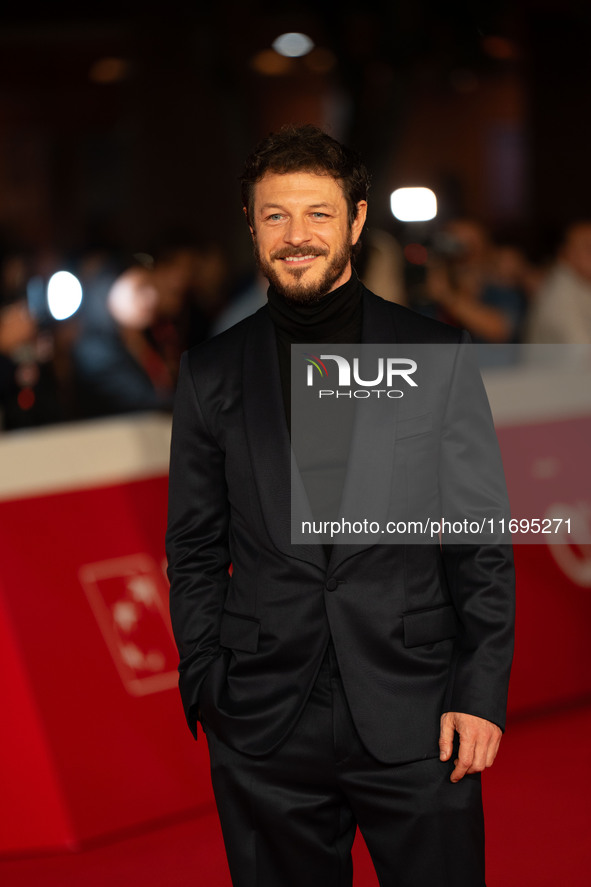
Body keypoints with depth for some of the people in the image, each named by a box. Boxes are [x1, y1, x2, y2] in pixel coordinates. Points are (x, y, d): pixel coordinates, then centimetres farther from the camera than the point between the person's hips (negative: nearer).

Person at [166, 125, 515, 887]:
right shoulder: (211, 373, 7)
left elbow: (481, 542, 4)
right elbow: (194, 553, 10)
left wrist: (481, 691, -3)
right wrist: (207, 692, 2)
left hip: (415, 721, -1)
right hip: (262, 731, 1)